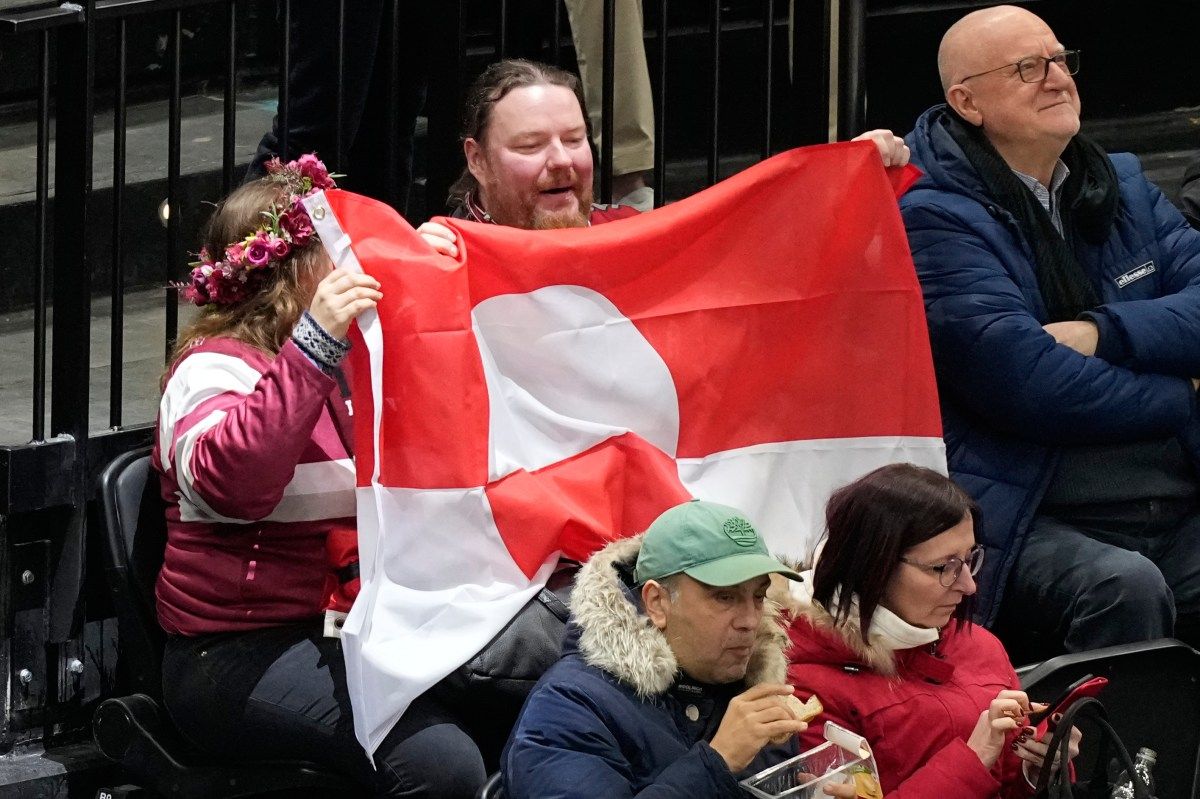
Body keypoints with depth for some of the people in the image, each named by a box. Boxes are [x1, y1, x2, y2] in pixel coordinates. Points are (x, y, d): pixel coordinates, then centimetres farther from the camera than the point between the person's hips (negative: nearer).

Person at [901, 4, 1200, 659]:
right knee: (1124, 587, -35)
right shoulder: (937, 220, -4)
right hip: (1030, 525, -6)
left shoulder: (1124, 187, 19)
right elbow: (1028, 386, -14)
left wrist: (1100, 334, -9)